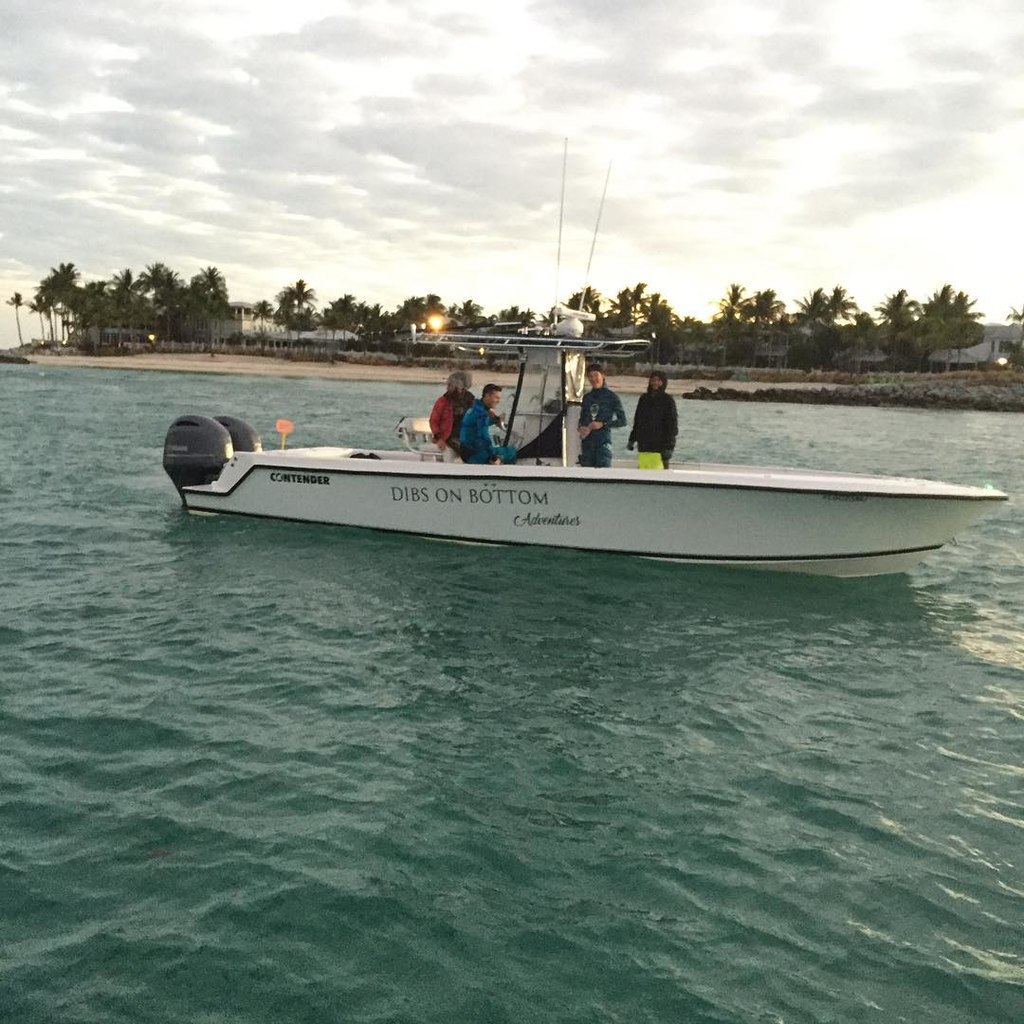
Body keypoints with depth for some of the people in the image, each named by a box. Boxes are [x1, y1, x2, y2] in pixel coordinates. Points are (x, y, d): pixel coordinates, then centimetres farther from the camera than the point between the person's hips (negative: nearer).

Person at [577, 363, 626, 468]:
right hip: (587, 442, 5)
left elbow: (622, 420, -1)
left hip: (603, 440, -5)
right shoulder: (587, 397, 16)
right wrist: (581, 428, 0)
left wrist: (603, 424, -12)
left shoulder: (611, 396, 1)